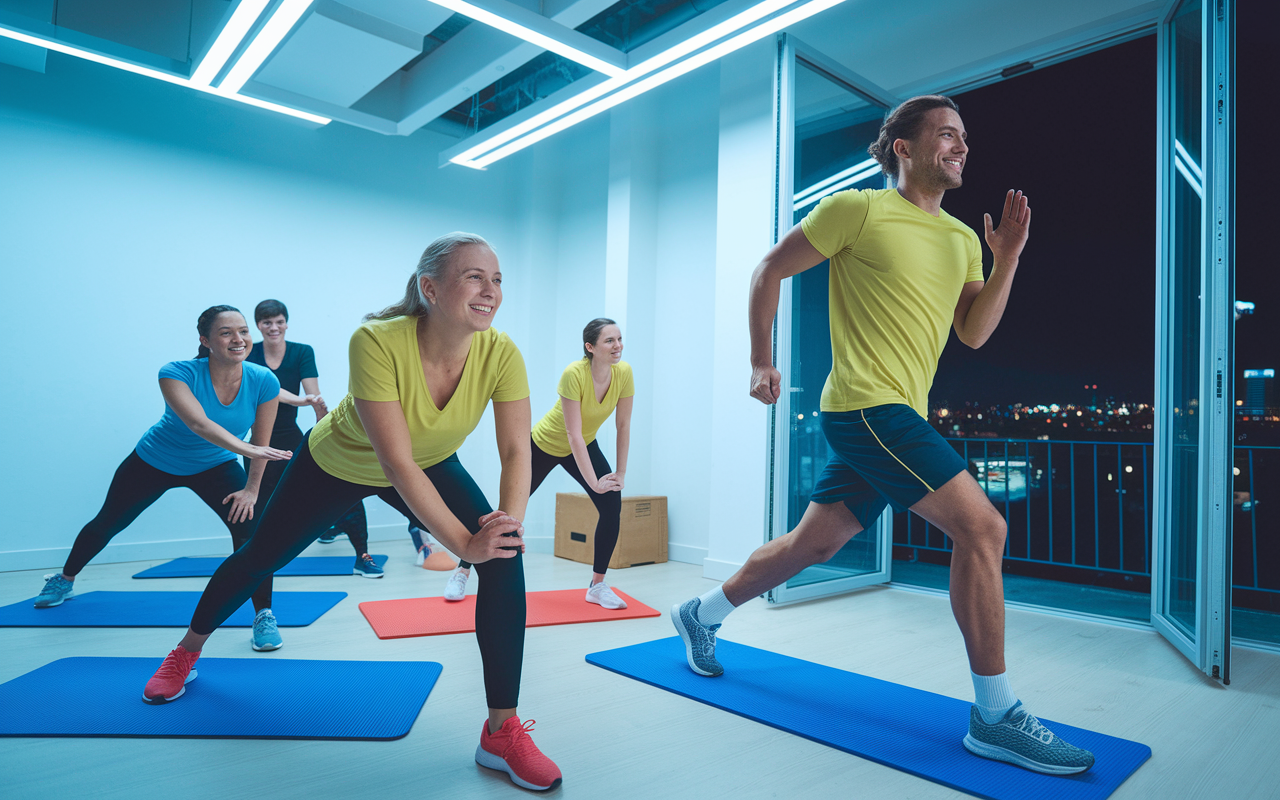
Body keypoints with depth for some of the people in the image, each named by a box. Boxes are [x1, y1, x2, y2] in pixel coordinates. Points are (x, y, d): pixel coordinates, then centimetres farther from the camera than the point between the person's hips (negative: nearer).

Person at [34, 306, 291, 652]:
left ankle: (264, 615, -13)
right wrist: (247, 449, -66)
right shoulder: (177, 374, -33)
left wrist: (252, 488, -17)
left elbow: (261, 443, -15)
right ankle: (64, 579, 53)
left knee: (249, 526, -23)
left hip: (215, 466, 1)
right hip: (154, 463, 0)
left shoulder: (264, 381, -27)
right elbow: (199, 423, -51)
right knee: (107, 522, 21)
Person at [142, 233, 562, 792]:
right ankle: (187, 651, 54)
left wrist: (509, 523, -46)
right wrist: (464, 542, -44)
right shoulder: (377, 342, -39)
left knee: (505, 561, -21)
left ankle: (501, 733, -11)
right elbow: (397, 463, -41)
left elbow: (517, 451, -29)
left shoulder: (501, 354, -29)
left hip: (432, 466, 2)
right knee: (261, 556, 19)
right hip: (337, 464, -1)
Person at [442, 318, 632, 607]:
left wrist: (621, 472, -9)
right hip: (544, 445, -4)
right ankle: (462, 572, 23)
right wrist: (594, 482, -33)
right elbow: (574, 435, -34)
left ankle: (598, 586, 1)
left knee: (613, 506, -14)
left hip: (584, 447, 4)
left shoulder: (624, 372, -20)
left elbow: (624, 425, -10)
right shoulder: (573, 374, -35)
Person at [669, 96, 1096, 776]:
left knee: (811, 544, 14)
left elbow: (974, 333, 13)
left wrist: (1008, 258, 2)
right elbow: (769, 271, 1)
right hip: (866, 404, -8)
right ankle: (995, 717, -4)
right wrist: (761, 362, 0)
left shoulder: (962, 240, 17)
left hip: (898, 417, 8)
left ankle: (701, 615, 32)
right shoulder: (858, 209, -3)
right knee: (981, 525, -16)